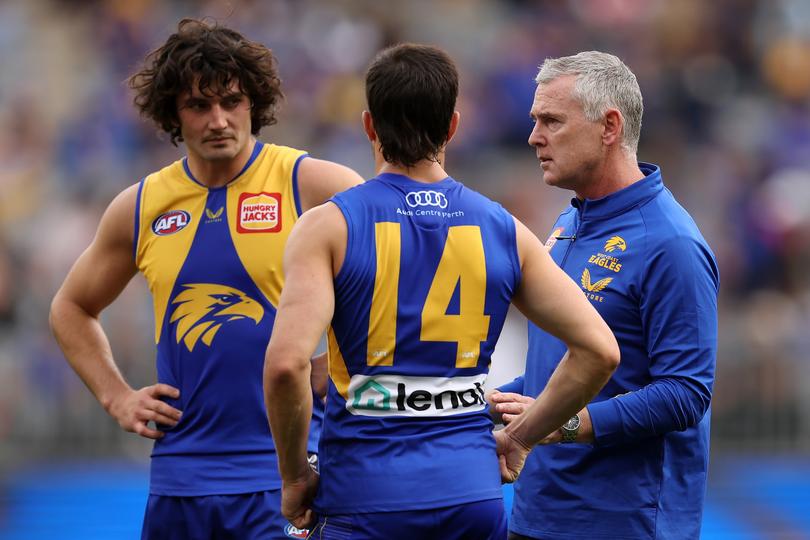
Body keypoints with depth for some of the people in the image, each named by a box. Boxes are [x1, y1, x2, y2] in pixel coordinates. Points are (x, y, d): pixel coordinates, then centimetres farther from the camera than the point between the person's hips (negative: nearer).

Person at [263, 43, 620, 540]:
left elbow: (286, 362, -18)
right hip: (475, 497, 3)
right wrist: (519, 438, 13)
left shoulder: (329, 228, -5)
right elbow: (599, 350, 4)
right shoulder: (505, 232, 6)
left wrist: (294, 474, -4)